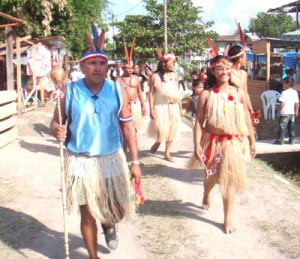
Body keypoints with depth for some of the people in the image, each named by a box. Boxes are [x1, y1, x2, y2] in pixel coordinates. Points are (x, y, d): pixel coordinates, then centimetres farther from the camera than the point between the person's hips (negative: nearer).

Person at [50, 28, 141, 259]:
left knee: (119, 210, 10)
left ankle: (109, 225, 48)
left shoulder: (118, 91, -4)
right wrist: (57, 131, -23)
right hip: (80, 162, -1)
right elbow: (56, 122, 2)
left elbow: (128, 127, 0)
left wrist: (135, 161, -2)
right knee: (88, 214, 9)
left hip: (112, 160, 1)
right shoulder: (69, 92, -6)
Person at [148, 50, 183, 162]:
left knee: (171, 131, 7)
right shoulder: (155, 76, -5)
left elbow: (178, 91, 12)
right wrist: (151, 109, -11)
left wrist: (180, 106, 11)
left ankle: (167, 154, 19)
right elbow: (151, 93, -5)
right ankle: (157, 143, 23)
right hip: (161, 107, -4)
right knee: (161, 130, -11)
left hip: (173, 107, 4)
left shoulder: (174, 75, 6)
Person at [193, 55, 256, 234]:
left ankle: (228, 219, 13)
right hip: (212, 142, 0)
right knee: (211, 176, 19)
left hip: (234, 143, 0)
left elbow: (247, 119, 5)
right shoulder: (206, 94, -6)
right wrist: (197, 145, -11)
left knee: (229, 180, 2)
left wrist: (252, 141, 7)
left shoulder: (239, 93, -1)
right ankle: (206, 196, 53)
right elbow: (199, 121, -6)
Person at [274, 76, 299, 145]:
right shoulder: (295, 92, 6)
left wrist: (279, 111, -5)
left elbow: (281, 104, -18)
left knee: (282, 126, -1)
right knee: (291, 127, 13)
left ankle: (280, 139, 1)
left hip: (284, 113, -6)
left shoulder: (284, 93, -16)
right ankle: (292, 139, 17)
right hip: (292, 113, 7)